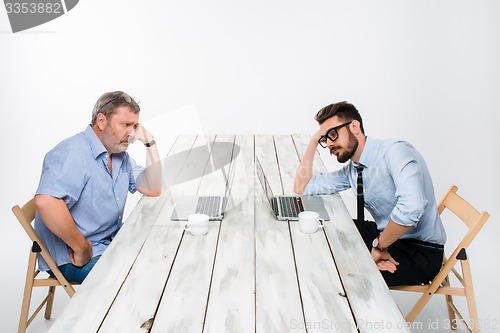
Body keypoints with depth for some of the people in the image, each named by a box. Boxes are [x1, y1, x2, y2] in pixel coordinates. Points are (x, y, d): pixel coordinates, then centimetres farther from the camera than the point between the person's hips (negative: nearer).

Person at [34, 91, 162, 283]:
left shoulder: (120, 155, 8)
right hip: (72, 259, -9)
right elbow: (46, 202, -38)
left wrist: (150, 142, -2)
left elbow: (153, 190, 4)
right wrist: (81, 247, -27)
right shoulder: (74, 153, -23)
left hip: (111, 243, 9)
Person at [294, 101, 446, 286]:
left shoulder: (395, 151, -21)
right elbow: (301, 188, 9)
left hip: (421, 251, -8)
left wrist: (379, 246, -23)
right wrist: (314, 141, 3)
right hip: (386, 236, 8)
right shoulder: (351, 169, 5)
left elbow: (411, 207, -36)